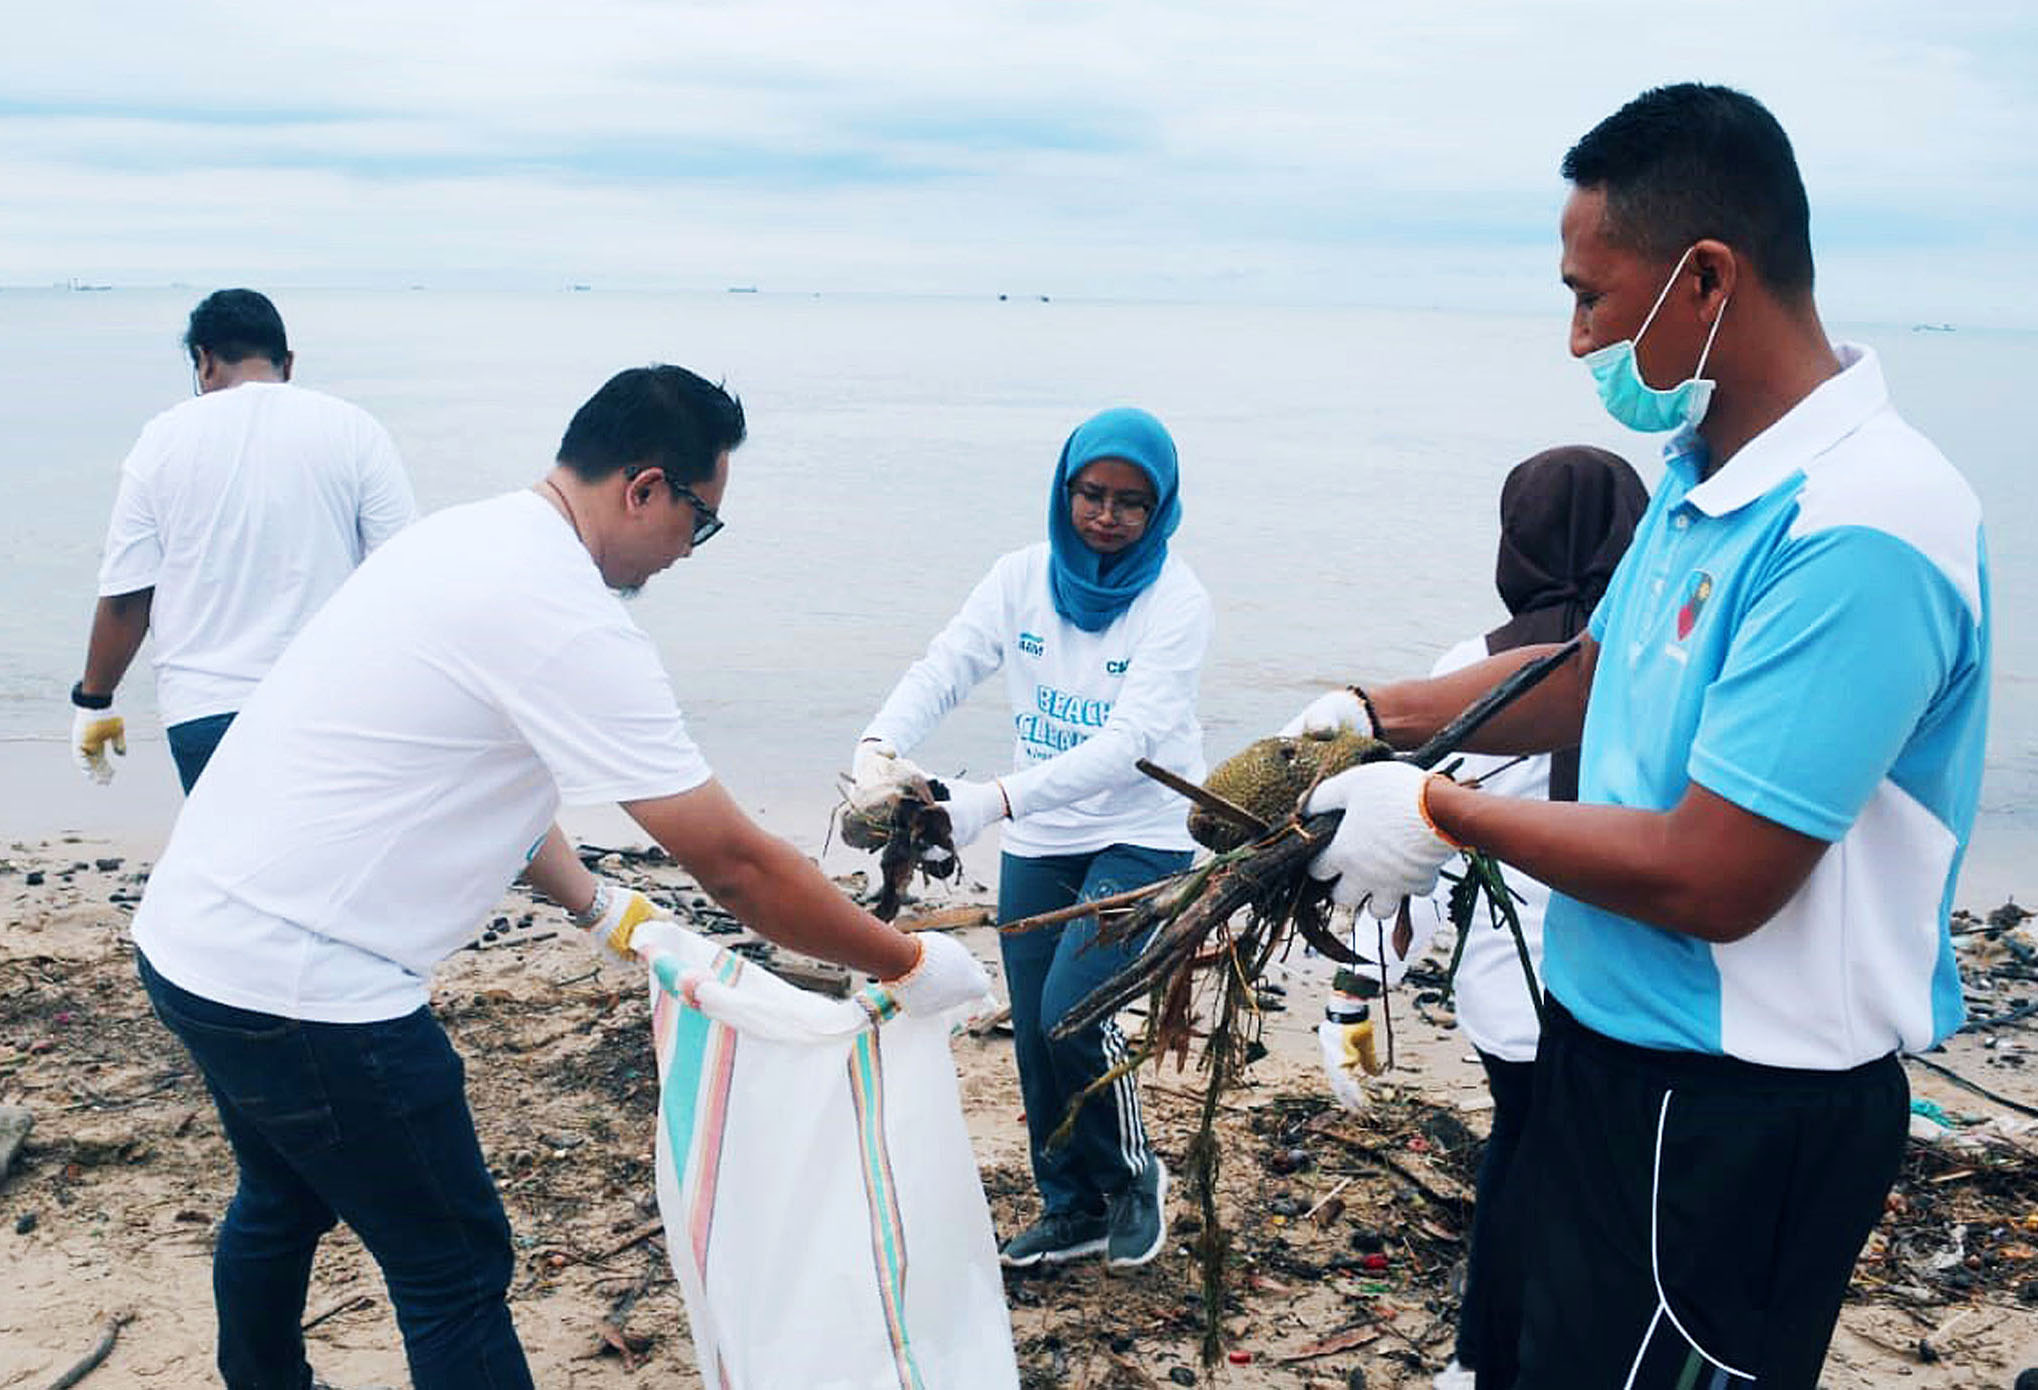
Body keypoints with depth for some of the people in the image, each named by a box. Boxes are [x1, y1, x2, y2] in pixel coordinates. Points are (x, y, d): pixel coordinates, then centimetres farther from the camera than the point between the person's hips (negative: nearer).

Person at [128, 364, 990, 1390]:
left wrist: (600, 909, 18)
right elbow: (735, 865, -20)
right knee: (455, 1267, 3)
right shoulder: (569, 623, -22)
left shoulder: (468, 538, 7)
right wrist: (910, 966, -9)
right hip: (299, 987, -10)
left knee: (284, 1200, 30)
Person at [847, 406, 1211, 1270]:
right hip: (1038, 843, 5)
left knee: (1070, 1013, -19)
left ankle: (1132, 1175, 10)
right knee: (1034, 1035, 9)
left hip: (1141, 838, -4)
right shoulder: (1024, 577, -3)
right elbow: (941, 671, -11)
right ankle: (1072, 1210, 31)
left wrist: (993, 800, -39)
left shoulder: (1176, 601, -15)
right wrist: (880, 748, -34)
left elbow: (1130, 742, -26)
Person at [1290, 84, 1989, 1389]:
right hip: (1612, 1046, 9)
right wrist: (1373, 715, 7)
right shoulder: (1711, 474, 3)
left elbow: (1711, 882, -28)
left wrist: (1443, 812, -17)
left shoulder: (1857, 533, -28)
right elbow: (1593, 674, 18)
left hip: (1737, 1123, -9)